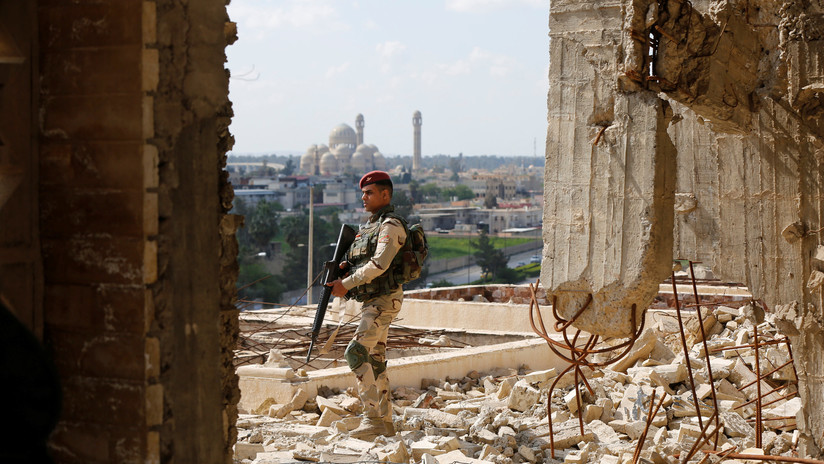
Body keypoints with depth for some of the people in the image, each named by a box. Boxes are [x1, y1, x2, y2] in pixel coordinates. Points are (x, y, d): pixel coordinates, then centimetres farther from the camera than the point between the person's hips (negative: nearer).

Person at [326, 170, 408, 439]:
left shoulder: (391, 225, -12)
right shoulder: (370, 226, 19)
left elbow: (379, 264, -24)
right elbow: (362, 262, 23)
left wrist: (347, 284, -20)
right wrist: (345, 267, 1)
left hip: (384, 300, -10)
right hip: (372, 301, 10)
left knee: (356, 353, -19)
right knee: (375, 359, 11)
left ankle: (372, 418, -20)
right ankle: (385, 423, 16)